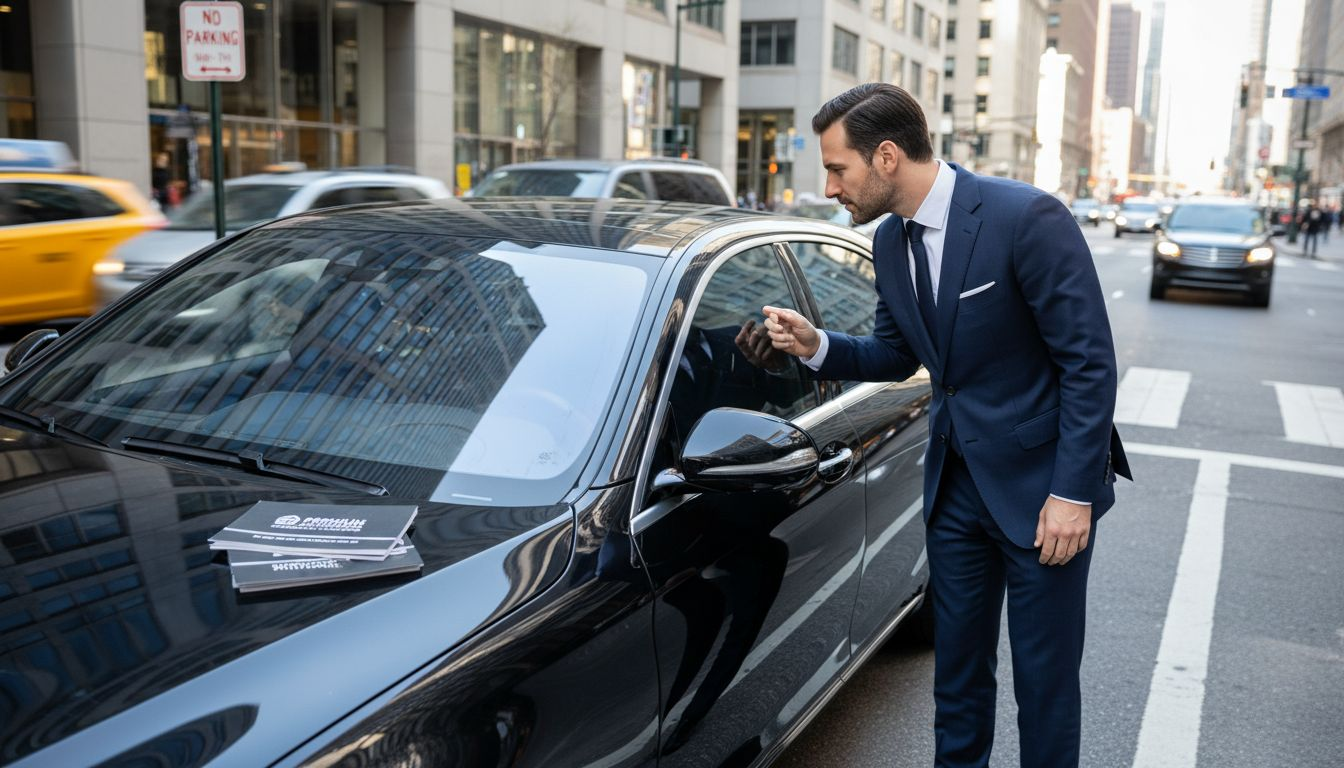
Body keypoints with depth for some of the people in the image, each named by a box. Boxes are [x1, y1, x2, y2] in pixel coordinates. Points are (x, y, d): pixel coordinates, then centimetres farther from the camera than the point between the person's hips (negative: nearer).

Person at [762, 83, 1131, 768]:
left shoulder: (1026, 218, -19)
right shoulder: (889, 242, 3)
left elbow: (1090, 362, -17)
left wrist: (1073, 494, -19)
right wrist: (817, 346, -5)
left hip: (1041, 486, -6)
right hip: (956, 482, 6)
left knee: (1044, 679, 7)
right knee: (957, 667, 18)